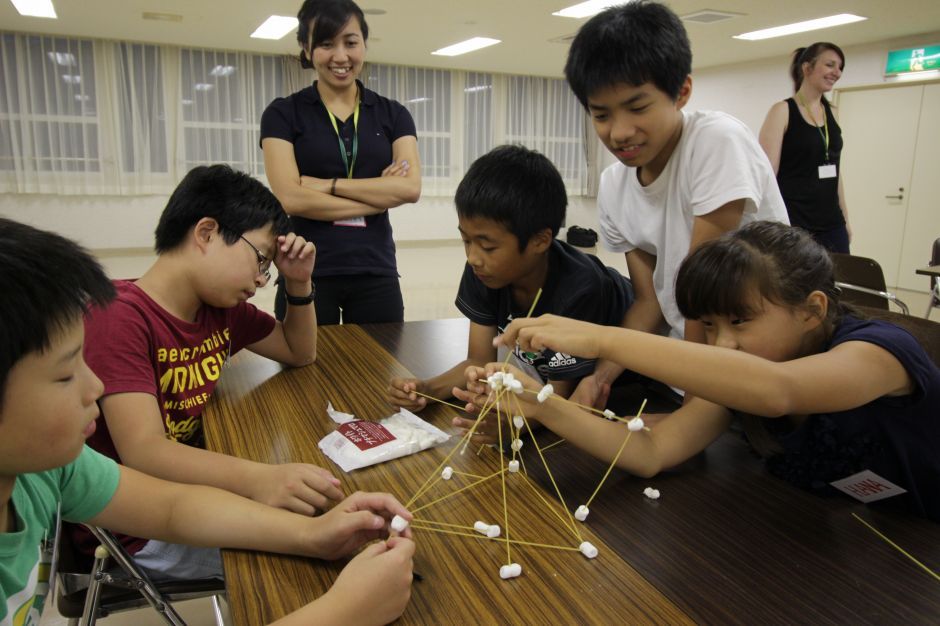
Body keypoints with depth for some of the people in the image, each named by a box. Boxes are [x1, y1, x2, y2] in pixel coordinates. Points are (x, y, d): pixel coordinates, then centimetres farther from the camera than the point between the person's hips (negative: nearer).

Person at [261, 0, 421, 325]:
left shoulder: (393, 115, 8)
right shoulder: (283, 114, 3)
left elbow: (410, 188, -6)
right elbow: (291, 198, -11)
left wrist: (328, 185, -10)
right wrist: (380, 196, -8)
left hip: (376, 271, 2)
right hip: (307, 273, -1)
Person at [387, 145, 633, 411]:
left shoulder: (578, 290, -38)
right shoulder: (483, 271, -22)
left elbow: (559, 393, -30)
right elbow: (480, 361, -14)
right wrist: (426, 390, -33)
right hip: (548, 374, 5)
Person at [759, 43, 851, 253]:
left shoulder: (830, 112, 13)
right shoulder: (782, 111, -6)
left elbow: (834, 168, 19)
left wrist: (845, 217, 18)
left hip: (832, 224, 7)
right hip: (793, 224, -6)